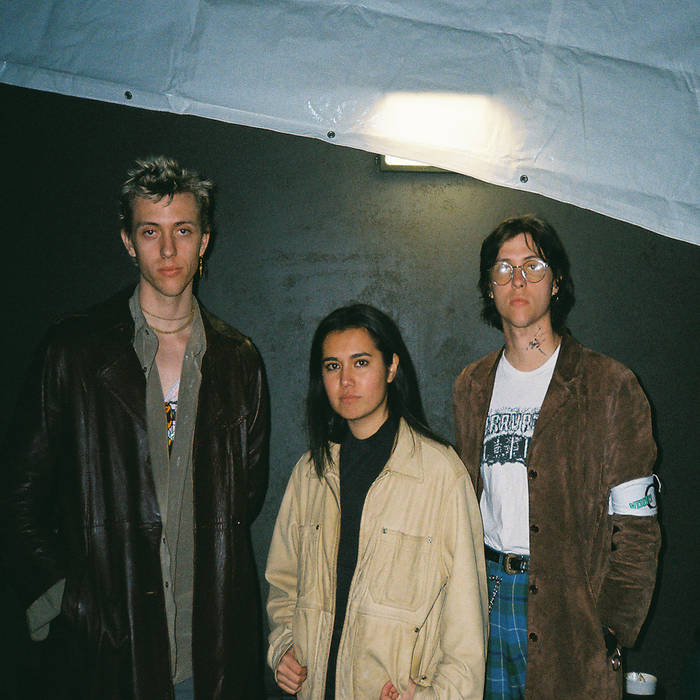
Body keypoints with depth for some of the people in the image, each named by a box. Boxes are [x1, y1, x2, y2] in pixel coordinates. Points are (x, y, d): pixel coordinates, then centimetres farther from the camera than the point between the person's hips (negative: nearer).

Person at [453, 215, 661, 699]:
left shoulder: (610, 386, -7)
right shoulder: (473, 387, 8)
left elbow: (636, 524, -7)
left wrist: (612, 629, -12)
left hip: (572, 602, -4)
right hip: (486, 596, 4)